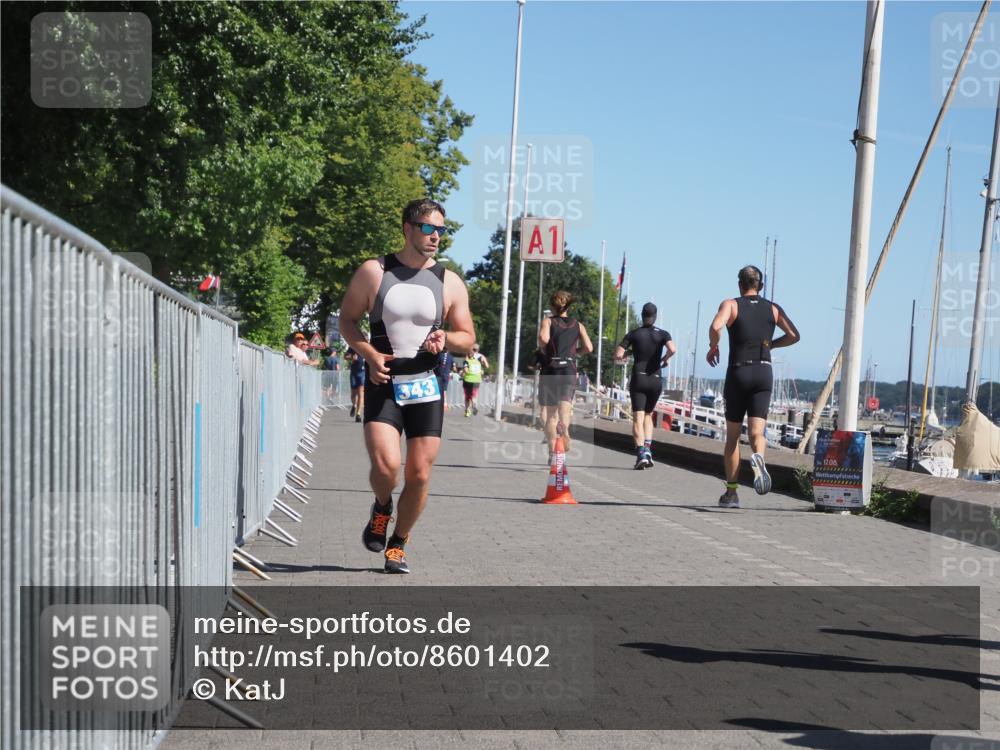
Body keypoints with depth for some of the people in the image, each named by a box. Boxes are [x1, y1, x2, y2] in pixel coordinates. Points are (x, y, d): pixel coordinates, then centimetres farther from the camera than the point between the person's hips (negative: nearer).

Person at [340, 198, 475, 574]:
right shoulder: (373, 272, 0)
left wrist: (446, 339, -12)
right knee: (385, 464, -19)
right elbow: (347, 319, 6)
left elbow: (468, 337, 11)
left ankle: (398, 544, 24)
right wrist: (370, 354, -10)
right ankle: (381, 508, 16)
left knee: (419, 474, 2)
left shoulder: (450, 283, 5)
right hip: (383, 385, -2)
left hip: (426, 388, 2)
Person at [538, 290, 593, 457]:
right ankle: (564, 427, -46)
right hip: (569, 370, 1)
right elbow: (589, 348, 2)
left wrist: (542, 347, 6)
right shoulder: (577, 325, 13)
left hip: (551, 370, -1)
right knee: (564, 408, -11)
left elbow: (543, 338, -15)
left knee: (551, 414, 11)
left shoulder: (548, 321, 6)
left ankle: (552, 453, 9)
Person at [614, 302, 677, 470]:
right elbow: (673, 349, -18)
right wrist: (665, 359, 2)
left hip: (638, 379, -2)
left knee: (638, 418, -6)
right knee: (648, 415, 20)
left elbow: (617, 355, -4)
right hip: (656, 380, 2)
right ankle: (648, 449, 5)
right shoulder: (662, 334, 2)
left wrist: (622, 359, 19)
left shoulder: (633, 334, 1)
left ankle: (641, 453, -24)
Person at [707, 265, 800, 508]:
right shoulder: (773, 308, 11)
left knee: (732, 436, 9)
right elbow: (794, 335, 4)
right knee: (756, 431, -3)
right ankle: (758, 456, -39)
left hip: (738, 372, -1)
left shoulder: (731, 305, 1)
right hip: (764, 372, 2)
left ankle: (731, 492, 10)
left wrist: (713, 348, -1)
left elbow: (715, 327, -19)